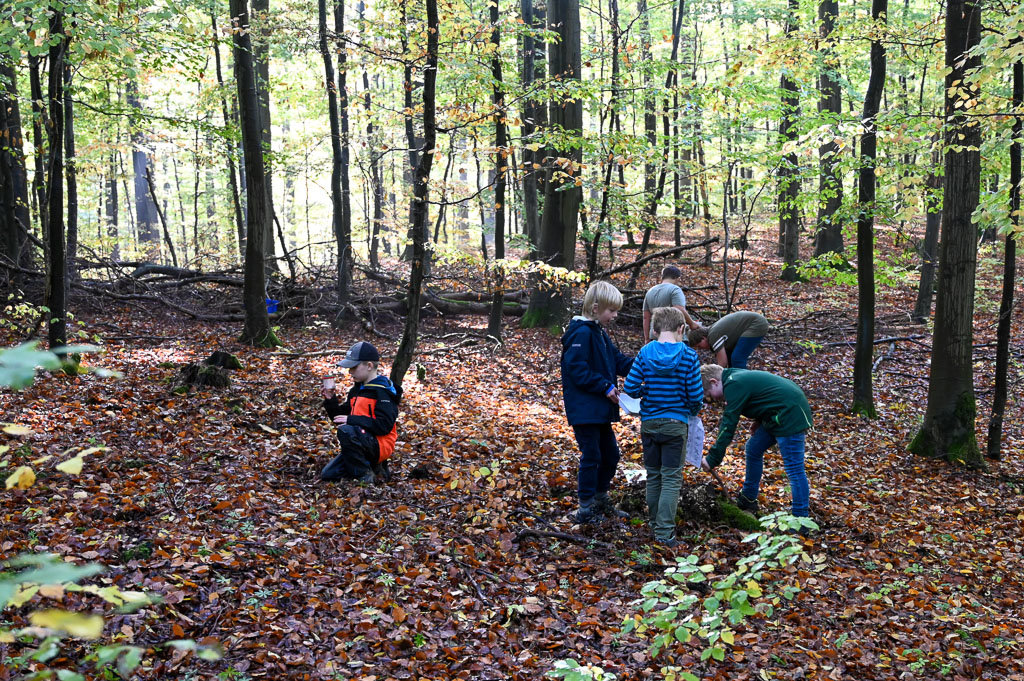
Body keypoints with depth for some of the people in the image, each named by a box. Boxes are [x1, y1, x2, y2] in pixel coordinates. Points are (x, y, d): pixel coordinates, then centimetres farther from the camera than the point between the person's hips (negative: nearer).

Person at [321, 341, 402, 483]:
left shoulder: (383, 391, -12)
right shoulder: (356, 390, 15)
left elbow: (384, 426, -22)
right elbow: (341, 417, 19)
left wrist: (351, 420, -22)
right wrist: (330, 398, 3)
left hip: (381, 446, -9)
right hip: (360, 444, 9)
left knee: (346, 431, -33)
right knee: (328, 475, 0)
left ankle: (365, 475, -18)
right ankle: (374, 467, 10)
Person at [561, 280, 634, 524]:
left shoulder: (600, 333, 14)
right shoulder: (581, 333, -17)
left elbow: (618, 362, 15)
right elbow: (577, 369, -23)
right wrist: (605, 387, -22)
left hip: (600, 409, 10)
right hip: (584, 409, -10)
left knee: (610, 454, 17)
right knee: (591, 456, -4)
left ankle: (601, 501, 32)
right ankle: (586, 509, 7)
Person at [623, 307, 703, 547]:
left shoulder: (644, 353, -5)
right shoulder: (689, 356, -10)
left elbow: (630, 388, -6)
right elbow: (695, 395, -8)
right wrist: (694, 409, 14)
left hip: (649, 424, 3)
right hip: (675, 425, -3)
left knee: (653, 475, 16)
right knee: (671, 478, 2)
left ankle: (655, 523, 28)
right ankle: (665, 531, -3)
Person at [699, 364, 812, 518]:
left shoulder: (733, 385, -16)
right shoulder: (739, 377, 14)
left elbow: (728, 426, -19)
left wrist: (712, 459, -16)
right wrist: (759, 421, 7)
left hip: (791, 417, -11)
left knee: (794, 469, -8)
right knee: (753, 448, 19)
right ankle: (748, 501, 30)